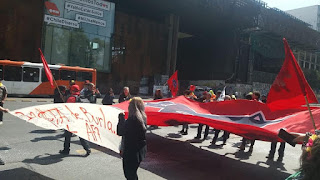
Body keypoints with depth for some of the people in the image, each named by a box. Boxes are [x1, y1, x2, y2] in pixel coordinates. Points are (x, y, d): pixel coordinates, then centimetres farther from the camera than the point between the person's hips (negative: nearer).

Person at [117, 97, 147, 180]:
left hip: (131, 152, -8)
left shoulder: (132, 119, -24)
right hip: (140, 150, 8)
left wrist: (121, 118, -8)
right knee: (132, 173, 24)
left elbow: (120, 132, -19)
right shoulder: (143, 118, 3)